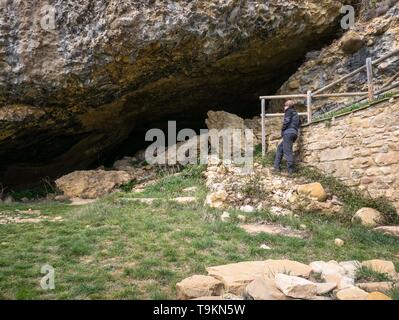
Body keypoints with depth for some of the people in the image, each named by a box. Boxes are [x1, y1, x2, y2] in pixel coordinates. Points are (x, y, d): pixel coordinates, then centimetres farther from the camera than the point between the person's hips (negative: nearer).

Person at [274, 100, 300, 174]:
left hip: (288, 133, -9)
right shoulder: (296, 113, 28)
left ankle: (291, 169, -16)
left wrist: (282, 130, 0)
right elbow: (297, 125, 27)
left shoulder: (289, 111, 2)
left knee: (287, 150, -11)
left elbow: (286, 121, -10)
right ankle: (277, 165, 12)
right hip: (294, 133, 9)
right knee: (280, 147, 17)